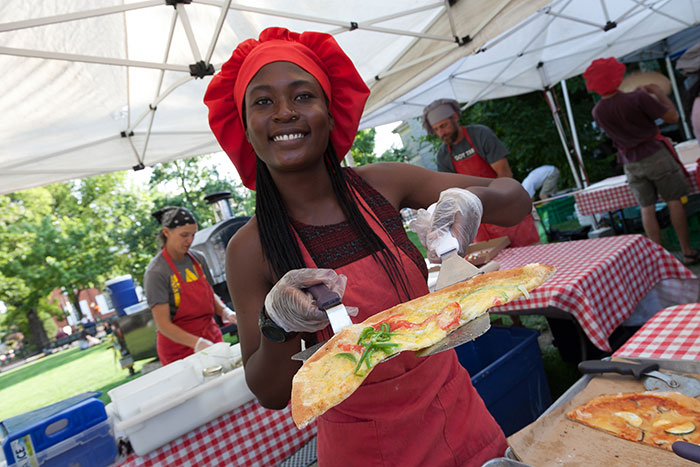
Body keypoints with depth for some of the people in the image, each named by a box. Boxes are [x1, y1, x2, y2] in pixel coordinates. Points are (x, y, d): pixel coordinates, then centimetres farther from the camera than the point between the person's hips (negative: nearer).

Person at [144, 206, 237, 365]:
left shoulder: (198, 259, 1)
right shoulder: (156, 272, -16)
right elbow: (163, 324, -18)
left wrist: (225, 312, -6)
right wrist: (197, 343, -28)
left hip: (212, 338, 5)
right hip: (179, 349, -5)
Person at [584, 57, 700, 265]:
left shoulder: (598, 111, -4)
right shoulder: (638, 98, -18)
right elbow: (672, 117, -10)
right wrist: (658, 92, 3)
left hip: (631, 163, 4)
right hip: (655, 154, -3)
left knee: (647, 208, 9)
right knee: (674, 202, 7)